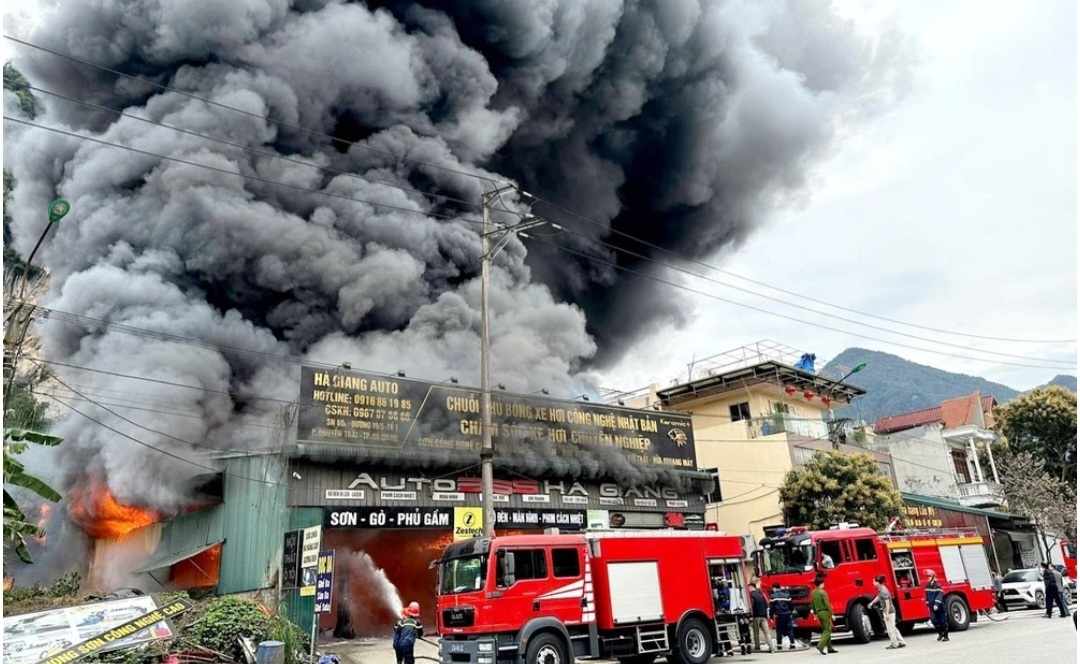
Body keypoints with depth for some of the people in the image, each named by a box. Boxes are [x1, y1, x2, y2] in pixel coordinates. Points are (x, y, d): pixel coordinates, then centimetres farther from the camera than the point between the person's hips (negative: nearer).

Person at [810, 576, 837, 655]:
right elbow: (827, 604, -18)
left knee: (825, 630, 15)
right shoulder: (822, 592, -16)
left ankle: (829, 648, 18)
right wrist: (832, 614, -12)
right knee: (827, 631, -3)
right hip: (825, 612, -8)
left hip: (819, 613, 8)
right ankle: (820, 646, -16)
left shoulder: (813, 593, 8)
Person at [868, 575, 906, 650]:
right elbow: (878, 596, 27)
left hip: (889, 612, -9)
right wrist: (872, 603, 35)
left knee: (890, 628, 1)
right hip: (890, 612, 9)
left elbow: (887, 603, -23)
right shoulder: (881, 590, 8)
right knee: (893, 628, 16)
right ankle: (901, 642, 21)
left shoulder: (884, 591, -22)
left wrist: (887, 613, -23)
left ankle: (894, 644, 10)